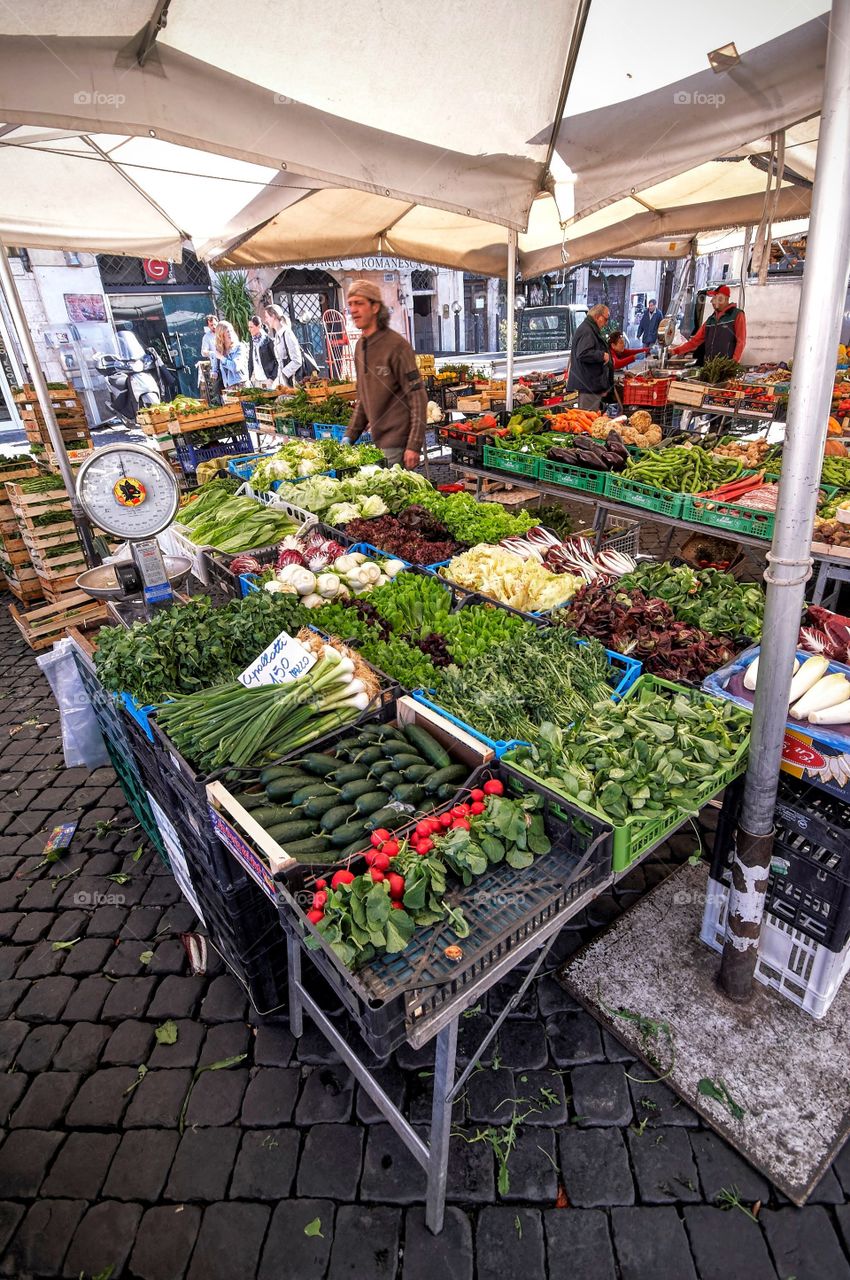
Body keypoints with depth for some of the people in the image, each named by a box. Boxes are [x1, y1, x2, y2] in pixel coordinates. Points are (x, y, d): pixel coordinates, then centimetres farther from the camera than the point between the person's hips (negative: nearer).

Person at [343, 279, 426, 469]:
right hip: (378, 439, 7)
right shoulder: (360, 346, 13)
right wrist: (350, 436, 12)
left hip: (398, 442, -7)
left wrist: (414, 446, -20)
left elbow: (417, 397, -14)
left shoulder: (396, 345, -11)